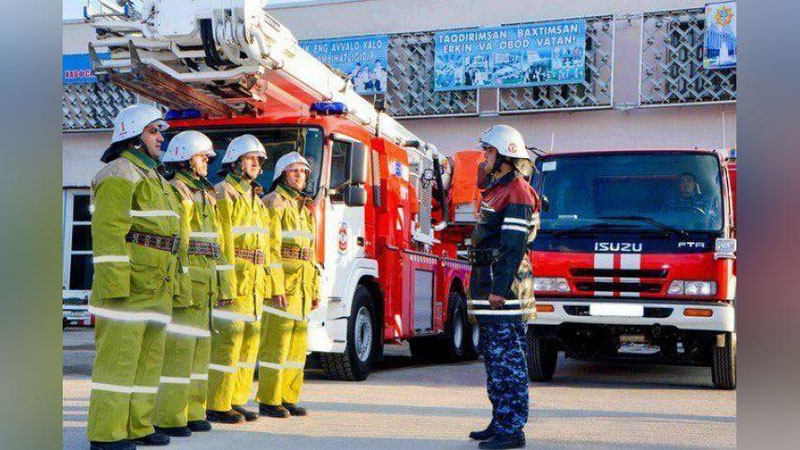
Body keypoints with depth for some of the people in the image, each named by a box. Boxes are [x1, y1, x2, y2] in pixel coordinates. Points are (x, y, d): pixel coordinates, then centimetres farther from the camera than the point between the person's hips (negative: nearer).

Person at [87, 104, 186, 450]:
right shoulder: (119, 174, -6)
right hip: (128, 282, -10)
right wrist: (115, 282, -23)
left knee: (149, 356, 11)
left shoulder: (155, 178, 25)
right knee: (118, 354, -8)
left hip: (156, 286, 10)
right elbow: (108, 230, -15)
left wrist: (173, 280, 22)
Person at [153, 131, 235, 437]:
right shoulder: (173, 192, -8)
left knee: (200, 345, 11)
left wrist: (222, 283, 16)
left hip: (205, 285, 9)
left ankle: (192, 412, 18)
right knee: (178, 346, -8)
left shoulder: (206, 196, 19)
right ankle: (167, 418, -2)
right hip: (182, 282, -9)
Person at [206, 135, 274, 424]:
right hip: (233, 282, -9)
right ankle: (217, 406, -3)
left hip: (253, 285, 9)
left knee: (249, 341, 10)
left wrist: (265, 283, 17)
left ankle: (236, 401, 18)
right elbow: (219, 243, -14)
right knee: (227, 339, -8)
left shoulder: (255, 199, 22)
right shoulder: (223, 195, -6)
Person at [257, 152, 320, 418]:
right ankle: (269, 401, -1)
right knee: (276, 340, -7)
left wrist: (315, 290, 18)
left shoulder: (305, 208, 21)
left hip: (302, 285, 8)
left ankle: (288, 398, 17)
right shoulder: (274, 202, -4)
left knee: (297, 343, 10)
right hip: (281, 279, -8)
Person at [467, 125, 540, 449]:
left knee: (507, 361, -8)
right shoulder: (497, 191, 20)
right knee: (494, 359, 14)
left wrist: (499, 289, -23)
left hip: (505, 292, -11)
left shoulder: (516, 193, -12)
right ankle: (500, 423, 22)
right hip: (490, 297, 11)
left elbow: (513, 247, -19)